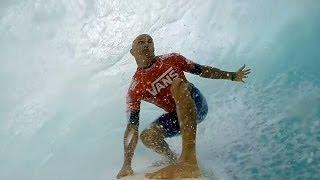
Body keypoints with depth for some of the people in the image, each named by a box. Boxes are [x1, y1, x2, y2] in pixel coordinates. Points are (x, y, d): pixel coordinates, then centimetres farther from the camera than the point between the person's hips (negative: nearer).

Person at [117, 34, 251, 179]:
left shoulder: (171, 59, -6)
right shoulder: (134, 91, -9)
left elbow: (201, 70, 5)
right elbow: (132, 127, -14)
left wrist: (232, 76, 5)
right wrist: (127, 165, -21)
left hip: (196, 104, -2)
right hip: (176, 116, 3)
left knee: (178, 84, -33)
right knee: (147, 136, -19)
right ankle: (174, 160, 13)